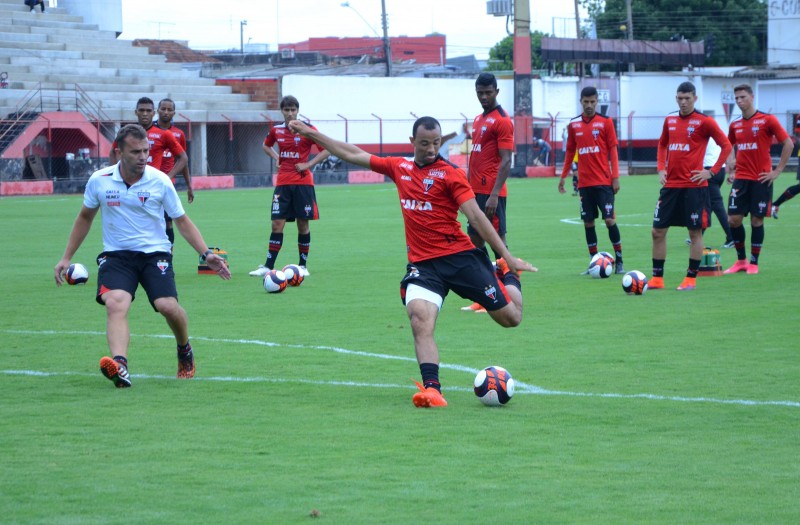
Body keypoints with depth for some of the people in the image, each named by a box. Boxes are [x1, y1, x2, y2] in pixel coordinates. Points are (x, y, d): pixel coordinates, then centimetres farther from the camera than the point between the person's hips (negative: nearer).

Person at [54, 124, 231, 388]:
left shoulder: (160, 181, -5)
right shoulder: (99, 181, -1)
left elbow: (182, 222, 5)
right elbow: (85, 218, 16)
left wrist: (206, 254, -5)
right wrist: (66, 257, 16)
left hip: (154, 253, 0)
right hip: (116, 255, 0)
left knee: (168, 306, -20)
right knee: (115, 304, -27)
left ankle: (185, 353, 13)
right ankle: (120, 366, -46)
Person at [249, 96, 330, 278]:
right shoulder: (276, 131, 6)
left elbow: (326, 150, -2)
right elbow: (266, 145, 26)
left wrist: (308, 164, -10)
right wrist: (276, 157, 8)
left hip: (303, 182, -2)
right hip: (283, 183, 2)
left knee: (303, 224, 2)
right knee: (277, 224, -2)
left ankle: (303, 266, 13)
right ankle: (268, 266, -1)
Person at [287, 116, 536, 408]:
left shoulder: (449, 173, -4)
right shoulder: (399, 168, 10)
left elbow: (476, 216, -7)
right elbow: (353, 155, 19)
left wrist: (508, 257, -11)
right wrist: (311, 134, 21)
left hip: (460, 257, -3)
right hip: (422, 264, 3)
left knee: (510, 317, 3)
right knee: (420, 322, -25)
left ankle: (508, 274, 35)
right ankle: (432, 389, -29)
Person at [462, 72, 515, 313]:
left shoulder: (502, 121, -10)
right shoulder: (478, 120, 17)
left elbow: (506, 162, -15)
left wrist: (494, 194, -22)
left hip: (491, 193, -9)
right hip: (476, 191, 9)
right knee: (475, 238, 10)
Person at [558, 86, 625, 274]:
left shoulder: (605, 122, 0)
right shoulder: (573, 124, 8)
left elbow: (613, 150, -1)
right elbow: (570, 151, 16)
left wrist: (615, 177, -7)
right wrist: (563, 177, 13)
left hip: (604, 181, -3)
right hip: (584, 182, 3)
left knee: (610, 219, -8)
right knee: (588, 222, 4)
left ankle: (619, 260, 3)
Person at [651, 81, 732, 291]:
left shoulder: (704, 122, -5)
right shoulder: (670, 120, 11)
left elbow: (726, 146, -4)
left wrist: (711, 172, -9)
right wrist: (661, 169, 10)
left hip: (694, 186, -5)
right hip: (670, 185, 5)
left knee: (695, 232, 0)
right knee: (658, 231, 3)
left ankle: (691, 279, 7)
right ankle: (657, 278, 9)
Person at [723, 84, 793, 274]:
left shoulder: (767, 120, -6)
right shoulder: (735, 125, 8)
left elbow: (788, 144, -6)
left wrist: (777, 171, -9)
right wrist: (731, 170, 11)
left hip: (761, 179, -4)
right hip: (741, 178, 4)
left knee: (757, 220, -2)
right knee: (734, 219, -2)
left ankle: (754, 263, 9)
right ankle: (741, 260, 14)